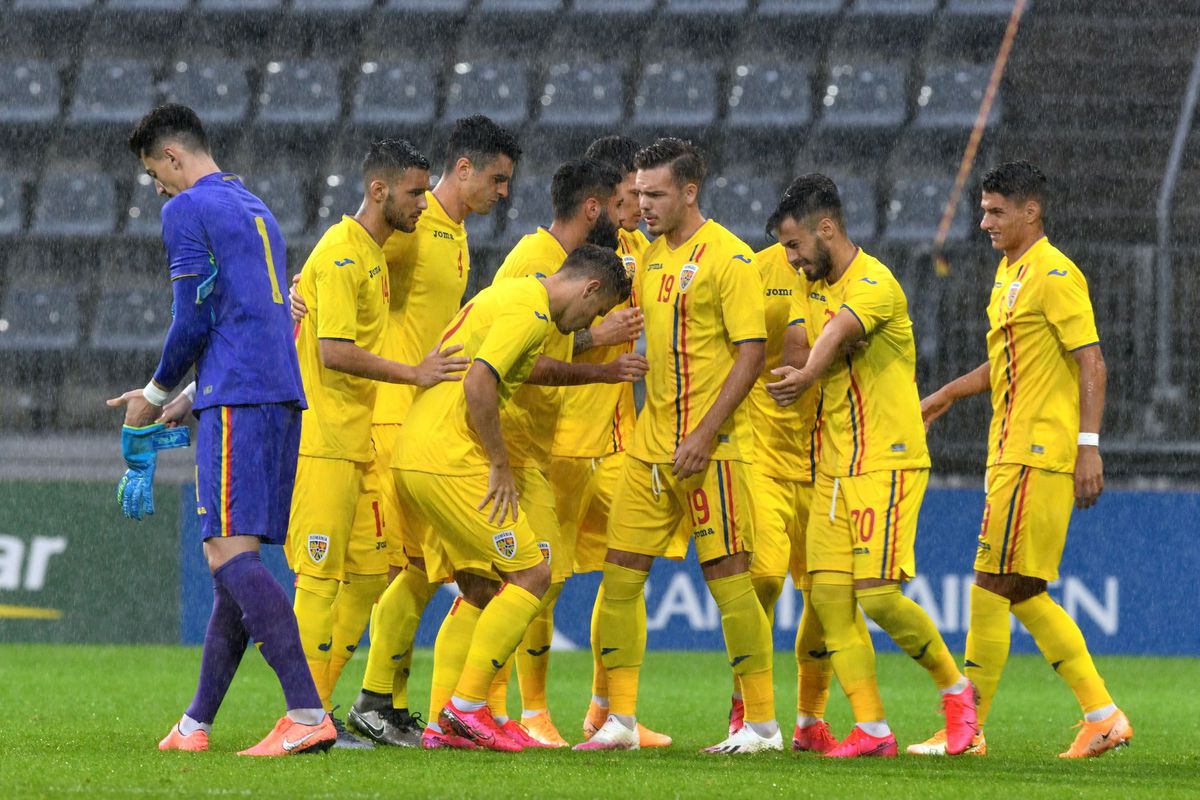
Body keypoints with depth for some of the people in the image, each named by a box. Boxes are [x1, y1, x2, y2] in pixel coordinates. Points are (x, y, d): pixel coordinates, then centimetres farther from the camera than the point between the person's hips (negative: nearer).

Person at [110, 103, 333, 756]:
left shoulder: (187, 211, -3)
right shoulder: (255, 209, 25)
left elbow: (193, 322, -9)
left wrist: (156, 395, 7)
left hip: (237, 402, -9)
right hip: (283, 393, 9)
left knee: (230, 552, -15)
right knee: (234, 560, 11)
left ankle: (308, 713, -28)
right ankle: (195, 725, 14)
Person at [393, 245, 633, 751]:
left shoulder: (509, 294, 20)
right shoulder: (529, 310, -13)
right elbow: (478, 386, -22)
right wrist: (500, 465, -15)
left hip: (415, 457, 10)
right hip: (450, 460, -10)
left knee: (480, 589, 15)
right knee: (531, 573, -5)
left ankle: (441, 724, 13)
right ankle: (467, 705, -5)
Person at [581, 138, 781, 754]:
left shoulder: (726, 257, -10)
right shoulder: (653, 257, 13)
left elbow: (751, 353, -14)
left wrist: (705, 433, -19)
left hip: (711, 445, -8)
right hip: (651, 442, 8)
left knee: (727, 575, -6)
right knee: (621, 572, 4)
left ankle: (763, 723, 2)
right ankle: (619, 720, 9)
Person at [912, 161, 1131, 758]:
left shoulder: (1054, 275, -12)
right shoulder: (1009, 273, 18)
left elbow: (1092, 365, -16)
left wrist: (1089, 445, -22)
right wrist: (948, 395, 24)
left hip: (1037, 456, -10)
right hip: (1012, 454, 10)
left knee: (992, 588, -8)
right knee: (1024, 594, 9)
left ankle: (968, 729, -3)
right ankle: (1102, 715, 12)